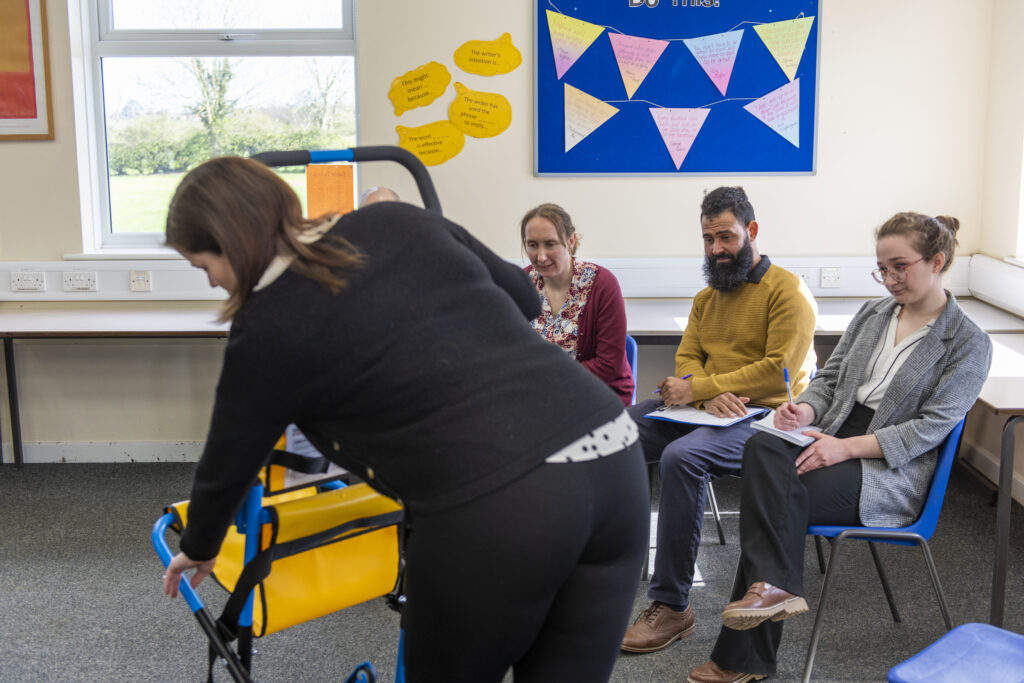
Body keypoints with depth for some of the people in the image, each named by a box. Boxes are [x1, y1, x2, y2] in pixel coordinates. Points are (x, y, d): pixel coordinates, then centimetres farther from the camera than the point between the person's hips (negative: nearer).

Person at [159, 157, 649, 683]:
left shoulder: (267, 329, 2)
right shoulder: (398, 220, 15)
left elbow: (227, 466, 16)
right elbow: (523, 297, 23)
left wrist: (197, 550, 35)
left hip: (495, 512, -6)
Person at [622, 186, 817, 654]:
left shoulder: (788, 291, -5)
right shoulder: (707, 296, 19)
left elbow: (780, 369, -16)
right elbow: (687, 357, 12)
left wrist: (698, 388, -18)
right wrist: (709, 395, -12)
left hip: (762, 417, -7)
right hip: (703, 409, 7)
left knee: (682, 457, -35)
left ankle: (671, 606, -26)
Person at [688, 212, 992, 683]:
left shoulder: (969, 344, -2)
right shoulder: (872, 313, 16)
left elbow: (930, 427, -10)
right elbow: (830, 378, 16)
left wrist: (846, 447, -22)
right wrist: (805, 411, -8)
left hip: (894, 469, -5)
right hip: (833, 435, 5)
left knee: (773, 494, -28)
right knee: (762, 448, -29)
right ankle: (775, 587, -29)